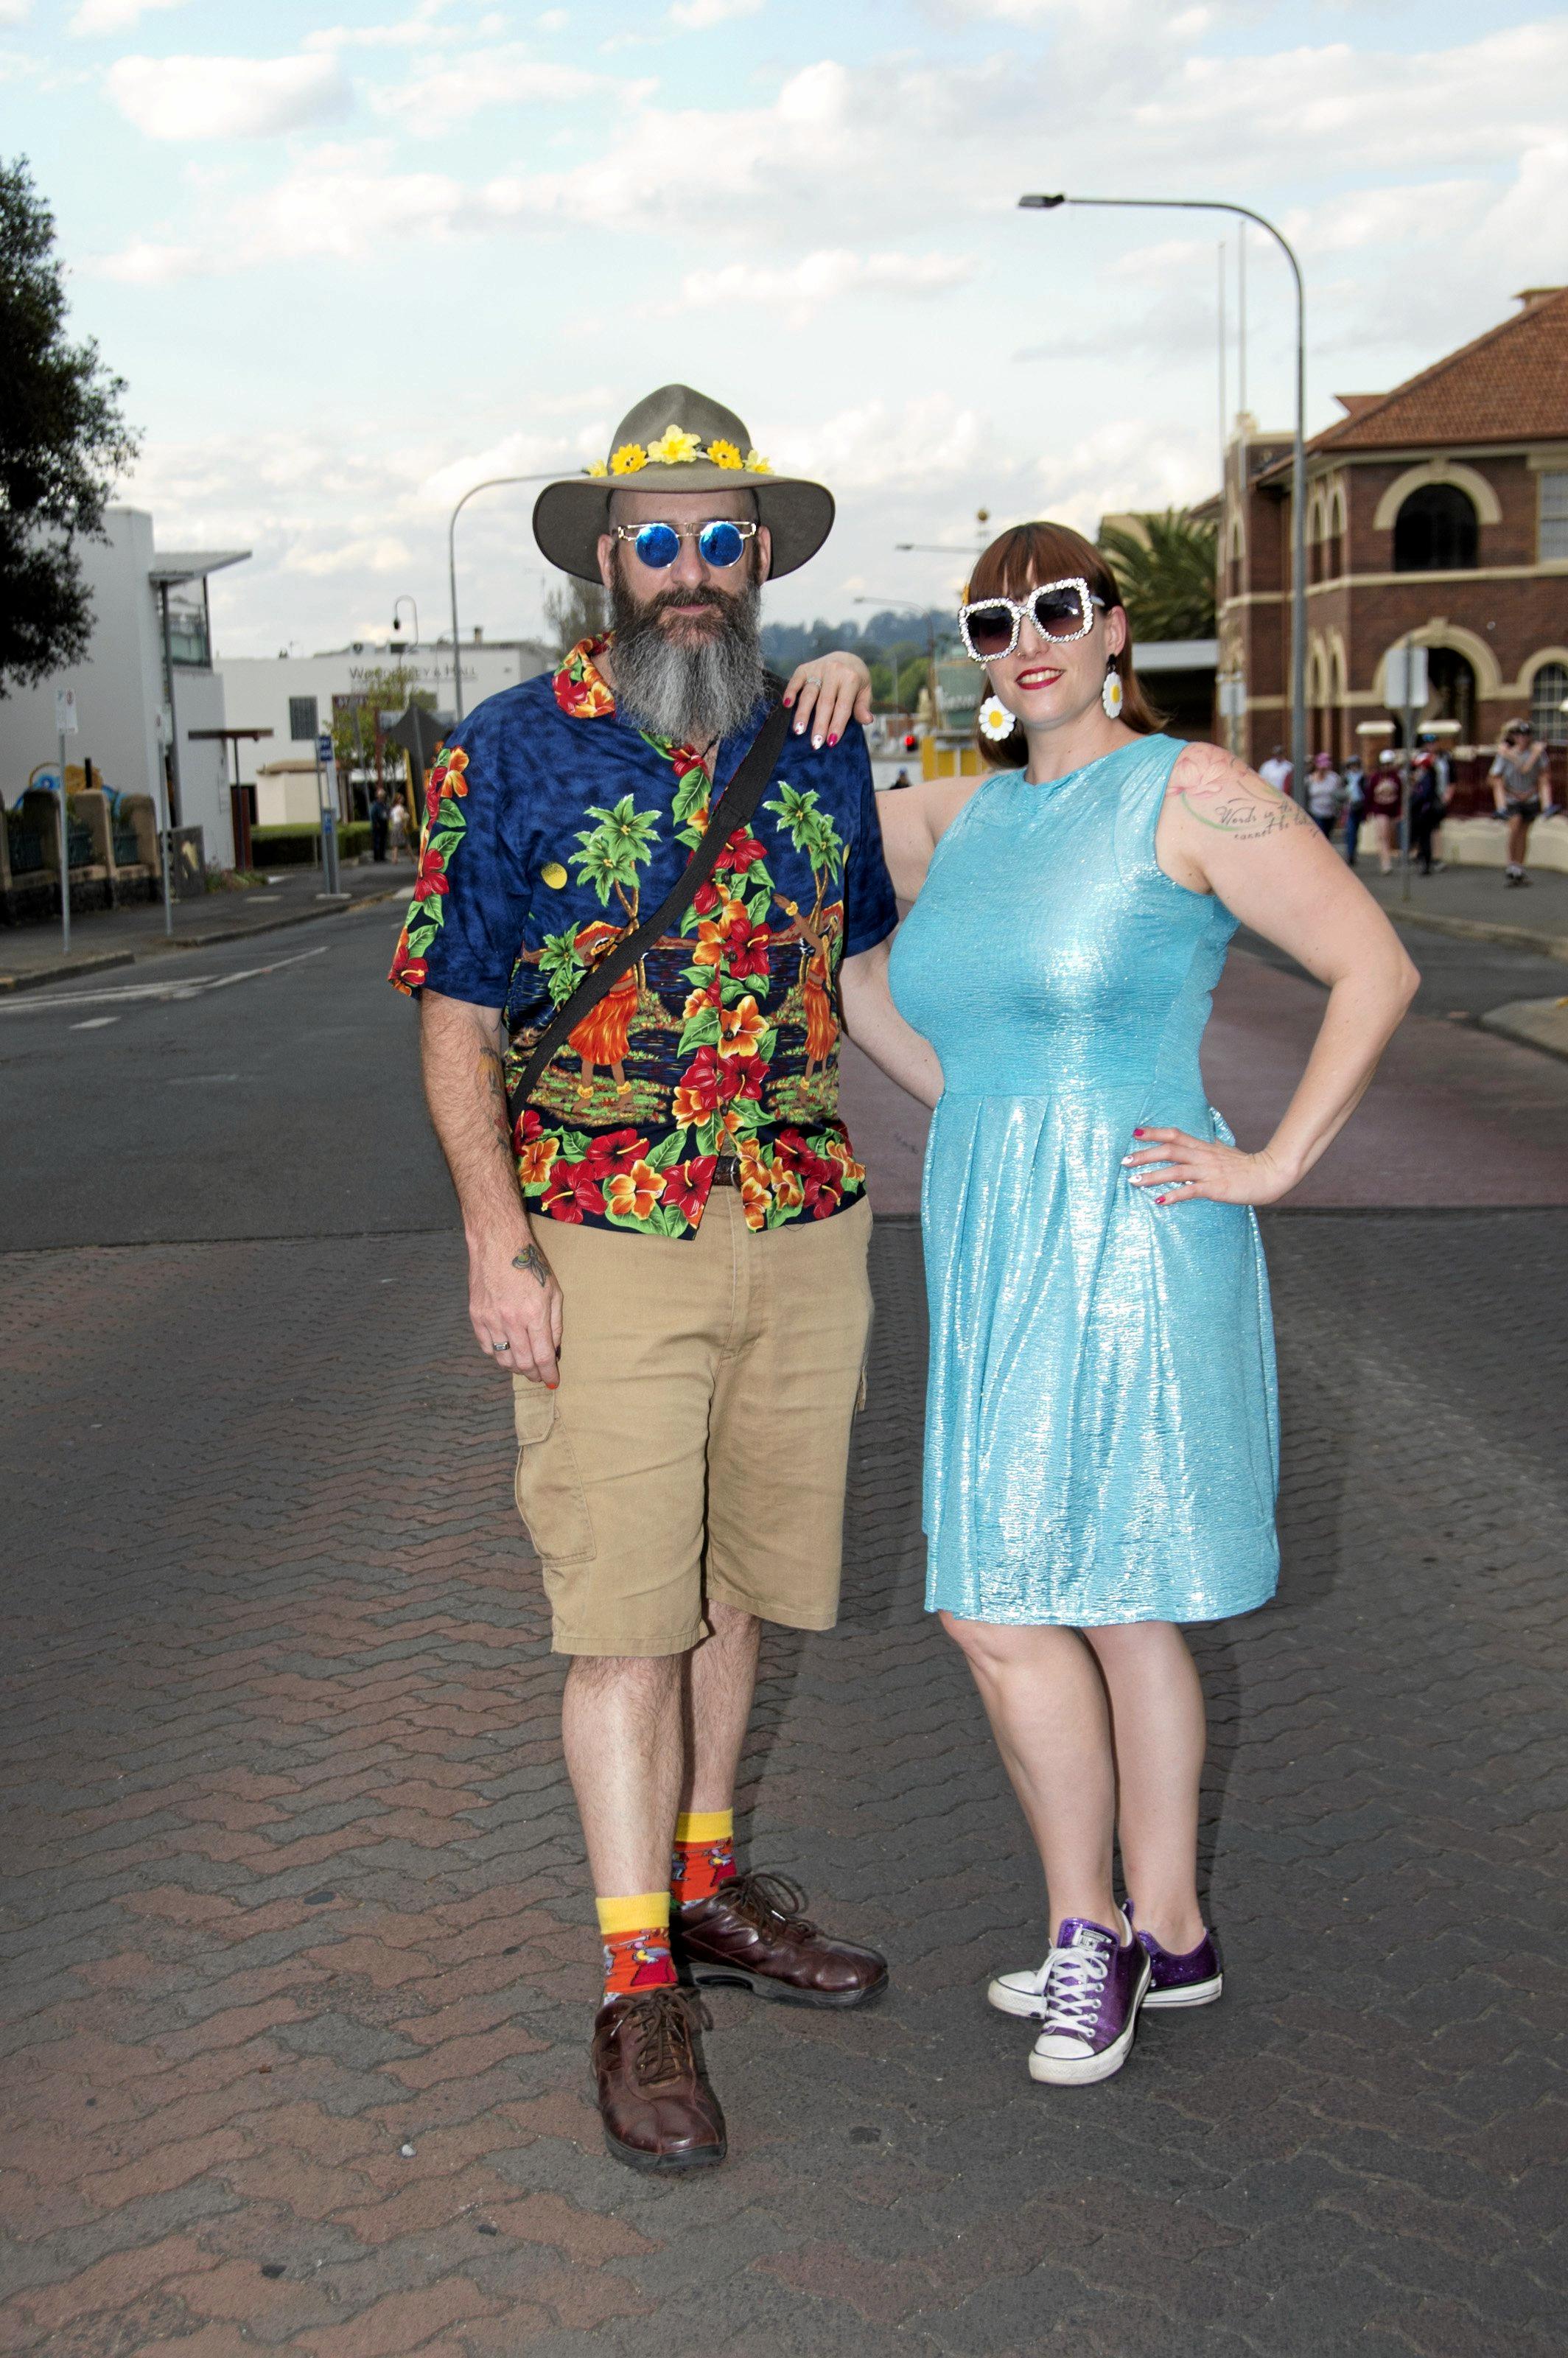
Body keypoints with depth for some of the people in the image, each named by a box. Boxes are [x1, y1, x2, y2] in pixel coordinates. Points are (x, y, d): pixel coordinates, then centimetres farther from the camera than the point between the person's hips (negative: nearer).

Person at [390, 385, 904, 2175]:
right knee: (624, 1615, -2)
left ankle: (703, 1884, 32)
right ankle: (637, 1984, 8)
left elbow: (866, 965, 19)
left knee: (730, 1586, 15)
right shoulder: (508, 754, -5)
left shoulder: (821, 743, 7)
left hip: (804, 1236, 4)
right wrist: (497, 1242, -11)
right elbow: (456, 1022, -4)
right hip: (604, 1245, -4)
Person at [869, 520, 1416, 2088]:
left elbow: (1377, 969, -9)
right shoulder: (960, 816, 13)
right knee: (1116, 1604, 12)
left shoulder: (1190, 793, -7)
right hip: (996, 1250, 7)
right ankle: (1164, 1937, 25)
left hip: (1124, 1242, -7)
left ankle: (1088, 1932, 13)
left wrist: (1275, 1166, -11)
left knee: (1002, 1605, -6)